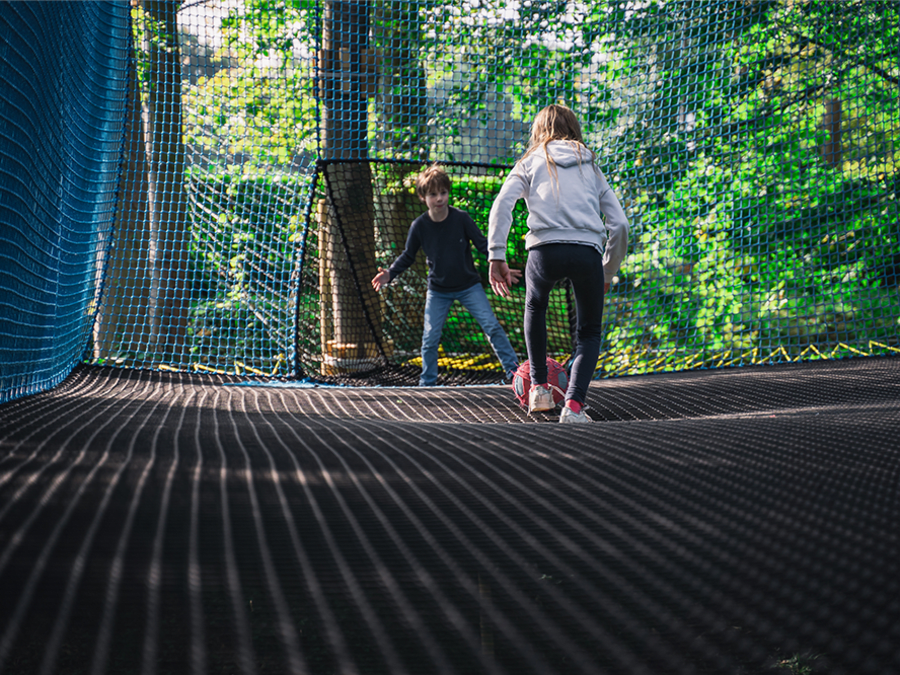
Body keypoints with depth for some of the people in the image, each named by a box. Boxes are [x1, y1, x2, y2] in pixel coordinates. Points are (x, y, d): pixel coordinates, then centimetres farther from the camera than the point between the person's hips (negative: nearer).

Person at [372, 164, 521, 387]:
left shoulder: (461, 219, -14)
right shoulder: (419, 226, -10)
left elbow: (483, 244, -8)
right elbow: (408, 255, 2)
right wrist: (390, 274, -13)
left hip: (469, 286, -1)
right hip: (438, 291, 1)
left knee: (492, 326, -9)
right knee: (430, 337, -3)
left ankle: (514, 371, -1)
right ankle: (427, 383, 13)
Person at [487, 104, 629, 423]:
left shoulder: (531, 162, 21)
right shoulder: (591, 166, 26)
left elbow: (501, 205, 2)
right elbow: (620, 224, 18)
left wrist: (496, 257, -1)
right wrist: (608, 273, 27)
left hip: (545, 248, 0)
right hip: (589, 250, 1)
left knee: (535, 307, 32)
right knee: (589, 333, 18)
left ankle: (539, 387, 26)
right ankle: (574, 404, -4)